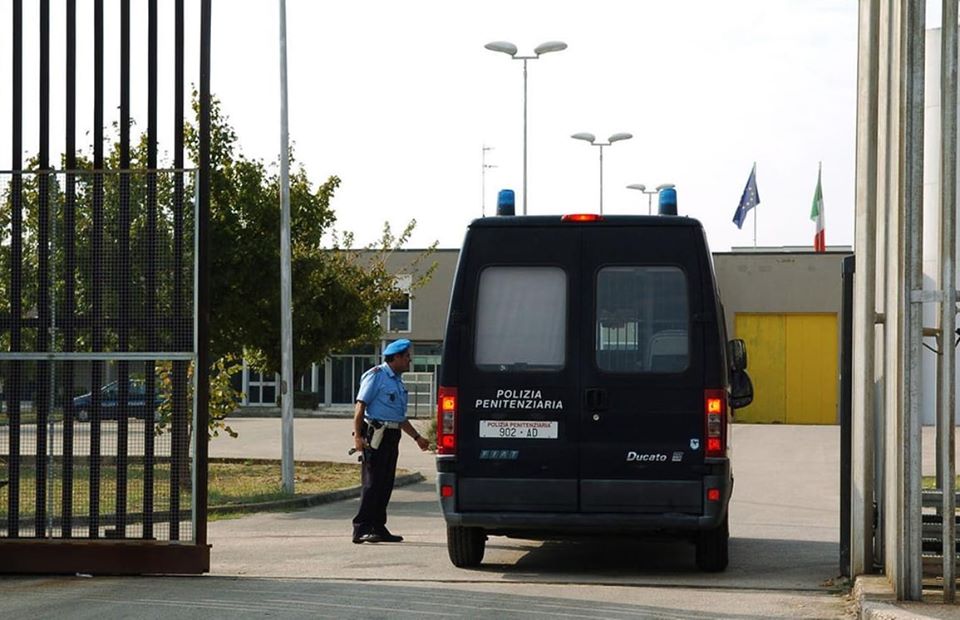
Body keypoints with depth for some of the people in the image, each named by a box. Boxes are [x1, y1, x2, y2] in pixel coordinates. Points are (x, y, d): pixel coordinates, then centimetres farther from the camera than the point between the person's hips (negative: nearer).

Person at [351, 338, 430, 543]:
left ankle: (379, 528, 14)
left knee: (385, 484, 9)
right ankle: (361, 529, -10)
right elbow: (361, 405, -13)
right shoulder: (376, 376, -6)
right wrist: (357, 435, -22)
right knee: (372, 483, -10)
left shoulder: (398, 381, 21)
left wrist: (417, 437, 30)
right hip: (376, 434, -9)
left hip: (391, 437, 9)